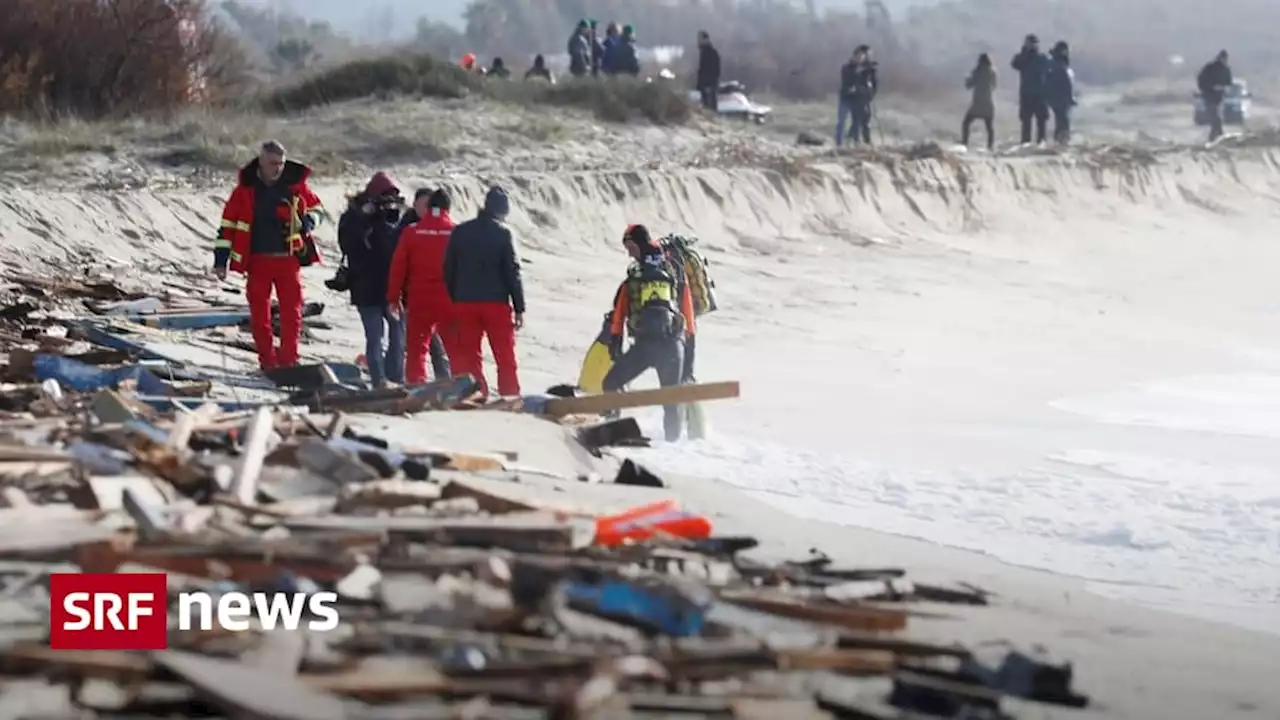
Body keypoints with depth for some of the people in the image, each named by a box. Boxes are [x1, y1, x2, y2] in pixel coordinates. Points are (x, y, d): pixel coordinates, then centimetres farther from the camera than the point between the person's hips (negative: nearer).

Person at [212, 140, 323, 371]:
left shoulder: (295, 185, 2)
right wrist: (221, 258, -1)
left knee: (292, 311, -4)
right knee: (260, 313, 3)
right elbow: (228, 223, 3)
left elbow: (316, 207, 17)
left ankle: (288, 359, 1)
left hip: (288, 259, 0)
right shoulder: (246, 189, 0)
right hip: (258, 260, 0)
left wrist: (311, 219, -7)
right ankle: (267, 362, 12)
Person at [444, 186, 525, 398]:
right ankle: (510, 396, 1)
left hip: (464, 302, 3)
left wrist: (454, 300, 15)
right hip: (496, 301, -3)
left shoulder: (459, 232, 5)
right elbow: (513, 272, -6)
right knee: (505, 355, 3)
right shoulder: (502, 233, -6)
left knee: (469, 354, 6)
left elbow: (449, 270, 7)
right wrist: (519, 308, -3)